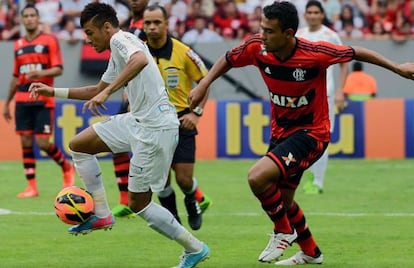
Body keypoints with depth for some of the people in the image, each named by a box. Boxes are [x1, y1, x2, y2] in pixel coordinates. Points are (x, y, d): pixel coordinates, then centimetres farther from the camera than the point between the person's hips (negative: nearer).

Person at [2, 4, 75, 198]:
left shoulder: (49, 41, 0)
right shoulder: (18, 45, 15)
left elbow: (59, 69, -7)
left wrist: (41, 73, -25)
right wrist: (7, 103, 21)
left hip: (43, 100, -5)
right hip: (22, 100, 5)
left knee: (43, 143, -9)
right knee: (25, 142, -1)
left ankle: (67, 168, 17)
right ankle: (31, 187, 2)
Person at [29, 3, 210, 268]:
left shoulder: (121, 39, -10)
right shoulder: (117, 55, 20)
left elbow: (141, 60, -34)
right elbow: (97, 90, 35)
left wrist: (107, 92, -38)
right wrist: (54, 92, 31)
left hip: (155, 127, -10)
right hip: (138, 120, 10)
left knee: (138, 202, -2)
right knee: (79, 145, 12)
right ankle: (101, 214, 13)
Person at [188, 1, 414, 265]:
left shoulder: (315, 53, -26)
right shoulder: (256, 48, -14)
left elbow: (356, 52, -10)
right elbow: (227, 60, 7)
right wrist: (204, 85, -3)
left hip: (310, 133, -6)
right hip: (281, 132, 7)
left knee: (258, 177, -26)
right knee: (283, 201, 20)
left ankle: (283, 232, 0)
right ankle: (311, 252, 45)